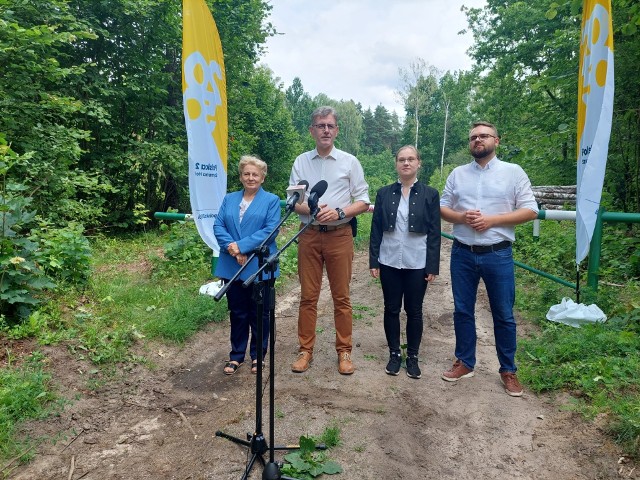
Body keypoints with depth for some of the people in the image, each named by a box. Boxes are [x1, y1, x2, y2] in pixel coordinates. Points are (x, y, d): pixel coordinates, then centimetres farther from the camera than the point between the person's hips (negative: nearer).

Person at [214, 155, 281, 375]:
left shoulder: (272, 200, 0)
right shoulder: (229, 199, 12)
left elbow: (271, 230, -13)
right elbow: (218, 226, 2)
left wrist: (242, 246, -19)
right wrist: (230, 247, -16)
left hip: (260, 267, -3)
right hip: (232, 267, 3)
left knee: (259, 313, 9)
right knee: (237, 313, 12)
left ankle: (257, 355, 25)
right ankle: (236, 355, 26)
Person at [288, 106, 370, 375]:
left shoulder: (349, 162, 3)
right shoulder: (301, 162, 8)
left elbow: (363, 202, 2)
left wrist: (339, 213, -15)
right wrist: (312, 210, -15)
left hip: (339, 235, -1)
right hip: (309, 235, 2)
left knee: (341, 297, 4)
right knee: (308, 296, 6)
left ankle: (344, 352, 16)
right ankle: (305, 350, 17)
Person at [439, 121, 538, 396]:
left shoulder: (513, 172, 0)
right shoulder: (457, 174, 9)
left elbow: (530, 210, -5)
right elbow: (441, 208, 10)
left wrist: (491, 220, -15)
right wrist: (461, 217, -12)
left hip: (498, 255, -2)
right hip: (462, 253, 3)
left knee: (503, 315, 7)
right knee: (462, 311, 11)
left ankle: (508, 370, 23)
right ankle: (465, 363, 27)